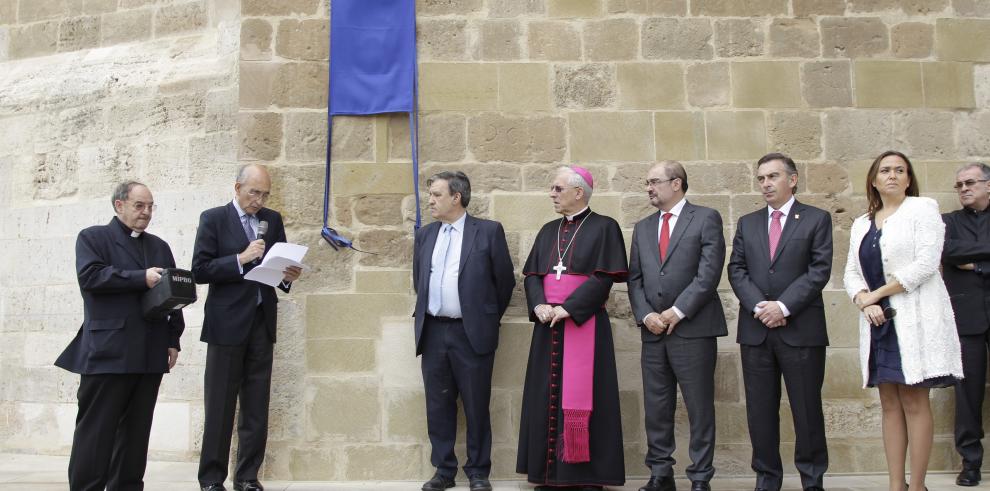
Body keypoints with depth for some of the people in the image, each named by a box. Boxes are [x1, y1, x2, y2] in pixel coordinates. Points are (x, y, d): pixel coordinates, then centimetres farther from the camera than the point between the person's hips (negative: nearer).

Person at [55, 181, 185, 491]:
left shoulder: (159, 246, 20)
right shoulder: (93, 238, 5)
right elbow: (89, 276, -13)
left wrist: (173, 340, 8)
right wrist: (141, 278, -17)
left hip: (150, 353, 5)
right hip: (108, 351, -5)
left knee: (136, 431, 8)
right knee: (96, 430, -3)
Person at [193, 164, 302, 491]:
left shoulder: (273, 220, 11)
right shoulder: (213, 219, -1)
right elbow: (200, 270, -9)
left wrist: (288, 276, -8)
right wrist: (241, 259, -18)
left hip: (262, 322, 4)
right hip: (227, 323, -4)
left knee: (256, 407, 6)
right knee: (220, 407, 1)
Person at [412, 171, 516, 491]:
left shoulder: (488, 231, -3)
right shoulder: (425, 235, 10)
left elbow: (505, 279, 1)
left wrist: (488, 318, 7)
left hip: (471, 333, -4)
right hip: (433, 332, 4)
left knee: (476, 407, 3)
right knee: (438, 406, 9)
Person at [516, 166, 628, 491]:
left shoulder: (604, 227, -2)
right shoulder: (548, 231, 15)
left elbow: (604, 277, -11)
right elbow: (531, 274, 11)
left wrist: (568, 308, -17)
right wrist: (539, 305, -8)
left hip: (584, 324, -5)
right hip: (548, 325, 6)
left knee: (581, 396, -4)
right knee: (547, 397, 5)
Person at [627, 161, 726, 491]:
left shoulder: (706, 219, 0)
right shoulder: (642, 228, 17)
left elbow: (709, 273, -9)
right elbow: (634, 278, 12)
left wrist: (677, 311, -13)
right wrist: (646, 315, -4)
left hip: (693, 328, -5)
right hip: (653, 331, 5)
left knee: (700, 408, 0)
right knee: (656, 408, 8)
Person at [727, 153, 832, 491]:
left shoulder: (817, 219, 4)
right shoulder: (747, 223, 15)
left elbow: (819, 271, -6)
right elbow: (736, 270, 7)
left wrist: (783, 307, -14)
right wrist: (758, 306, -10)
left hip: (801, 329, -3)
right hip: (755, 330, 3)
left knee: (807, 409, 3)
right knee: (760, 411, 6)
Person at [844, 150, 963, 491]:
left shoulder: (922, 209, -1)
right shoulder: (861, 224, 16)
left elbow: (926, 264, -11)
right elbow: (851, 273, 11)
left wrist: (878, 294, -10)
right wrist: (865, 303, -9)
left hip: (915, 318, -5)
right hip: (878, 321, 6)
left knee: (914, 402, -4)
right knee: (889, 404, 6)